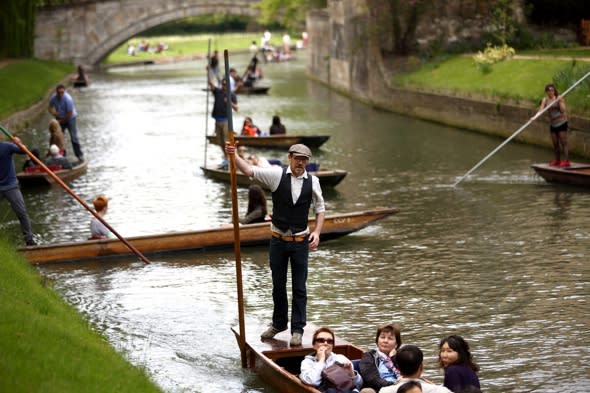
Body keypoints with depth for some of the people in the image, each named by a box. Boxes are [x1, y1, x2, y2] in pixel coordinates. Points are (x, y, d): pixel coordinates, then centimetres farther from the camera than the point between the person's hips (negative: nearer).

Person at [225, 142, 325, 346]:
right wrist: (234, 156, -32)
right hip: (278, 239, 0)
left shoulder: (312, 181, -3)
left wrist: (317, 232, -6)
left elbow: (320, 209, 7)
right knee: (278, 285, 12)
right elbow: (250, 170, -16)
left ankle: (297, 330, 12)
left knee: (299, 287, 2)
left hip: (300, 241, 0)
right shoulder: (277, 175, -7)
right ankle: (279, 323, 30)